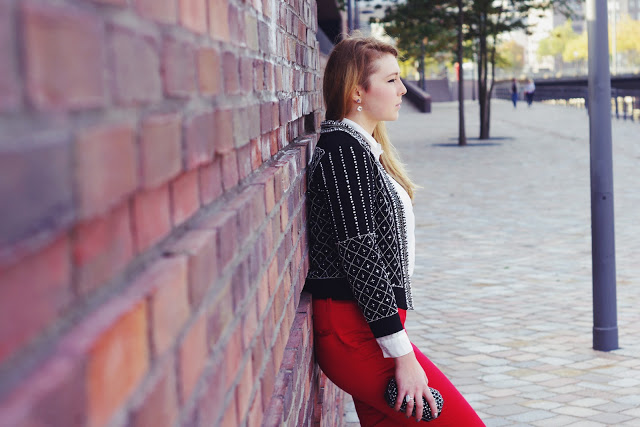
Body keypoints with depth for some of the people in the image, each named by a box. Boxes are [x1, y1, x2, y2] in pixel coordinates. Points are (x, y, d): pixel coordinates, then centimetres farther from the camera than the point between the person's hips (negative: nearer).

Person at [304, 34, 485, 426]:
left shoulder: (363, 147, 16)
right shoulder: (343, 150, -15)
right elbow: (359, 255, -20)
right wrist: (403, 356, -20)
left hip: (364, 328, 10)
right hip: (356, 333, -10)